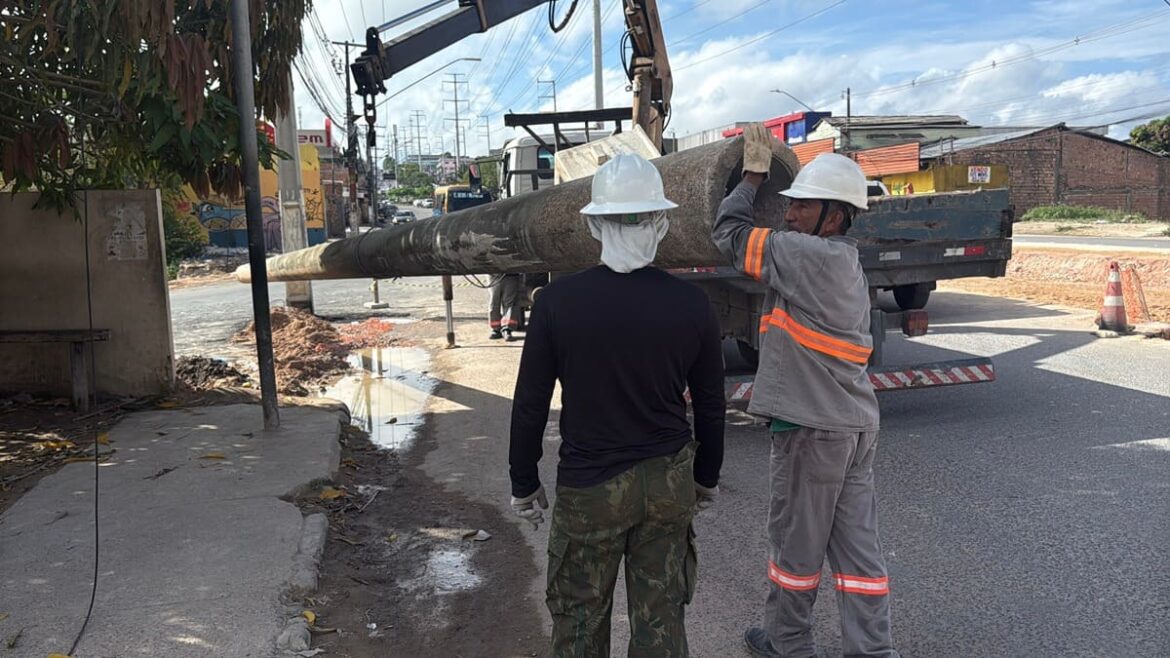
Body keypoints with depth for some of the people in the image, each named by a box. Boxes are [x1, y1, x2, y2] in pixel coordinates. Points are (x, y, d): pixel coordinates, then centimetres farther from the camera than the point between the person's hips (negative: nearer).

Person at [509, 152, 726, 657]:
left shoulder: (558, 301, -14)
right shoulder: (691, 305, -8)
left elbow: (530, 405, -8)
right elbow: (710, 407, 2)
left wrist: (524, 484, 6)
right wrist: (706, 478, 17)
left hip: (588, 488, -2)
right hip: (669, 483, 2)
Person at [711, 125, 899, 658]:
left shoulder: (811, 256, -16)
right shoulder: (847, 263, 14)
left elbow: (729, 233, -9)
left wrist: (753, 173, 1)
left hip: (813, 427, -9)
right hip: (856, 422, 9)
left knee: (796, 543, 9)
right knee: (857, 544, 12)